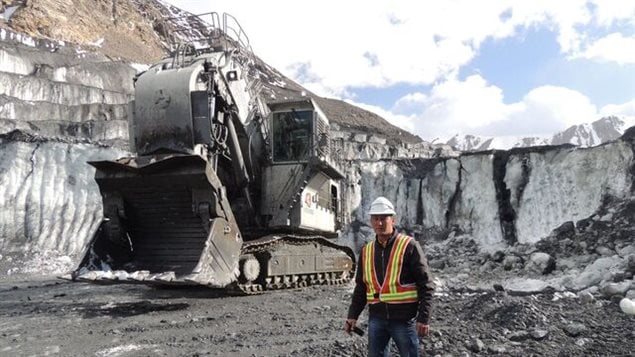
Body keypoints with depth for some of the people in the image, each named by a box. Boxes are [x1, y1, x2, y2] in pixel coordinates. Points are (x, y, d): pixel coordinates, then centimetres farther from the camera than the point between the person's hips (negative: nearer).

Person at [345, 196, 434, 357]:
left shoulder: (409, 246, -8)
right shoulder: (367, 251, 7)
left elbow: (425, 285, -10)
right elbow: (361, 287, 14)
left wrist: (424, 318, -15)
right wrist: (353, 315, 6)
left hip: (404, 319, -4)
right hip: (376, 318, 4)